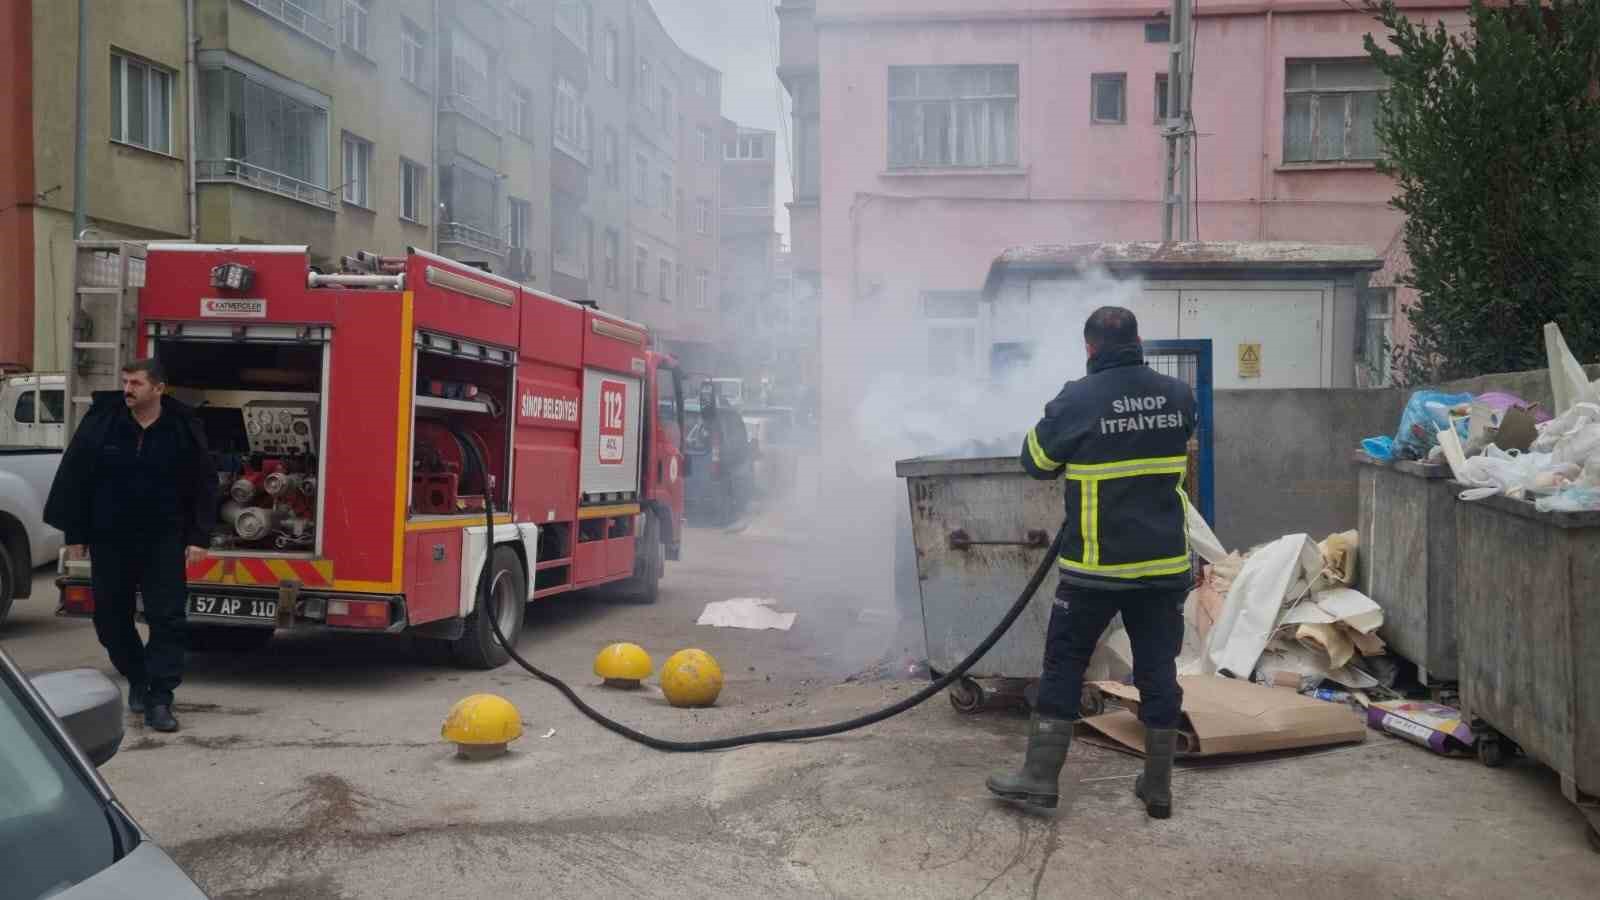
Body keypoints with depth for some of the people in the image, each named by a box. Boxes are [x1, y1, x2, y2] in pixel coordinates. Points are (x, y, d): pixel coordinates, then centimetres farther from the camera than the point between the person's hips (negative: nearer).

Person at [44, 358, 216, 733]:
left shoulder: (184, 427, -4)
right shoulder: (100, 421, -2)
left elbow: (203, 484, 0)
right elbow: (74, 478, 2)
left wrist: (198, 537, -5)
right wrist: (75, 534, 0)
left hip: (163, 540, -2)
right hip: (109, 539, 2)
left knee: (168, 618, -5)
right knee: (111, 616, 10)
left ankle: (159, 699, 0)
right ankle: (136, 679, 31)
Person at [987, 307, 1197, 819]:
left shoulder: (1077, 401, -12)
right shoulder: (1178, 396, 2)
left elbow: (1036, 461, 1)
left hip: (1097, 566, -4)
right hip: (1166, 563, 4)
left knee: (1063, 666, 8)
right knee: (1159, 671, 11)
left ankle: (1040, 776, 12)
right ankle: (1158, 787, 19)